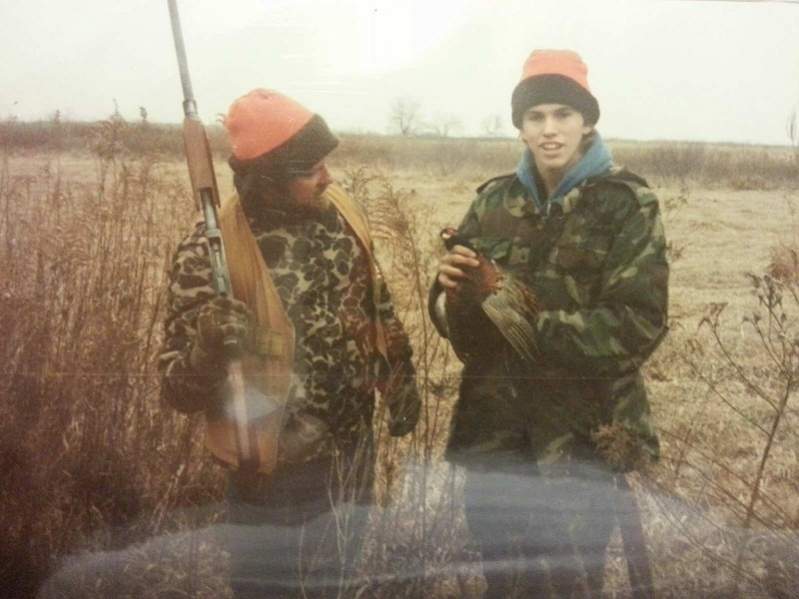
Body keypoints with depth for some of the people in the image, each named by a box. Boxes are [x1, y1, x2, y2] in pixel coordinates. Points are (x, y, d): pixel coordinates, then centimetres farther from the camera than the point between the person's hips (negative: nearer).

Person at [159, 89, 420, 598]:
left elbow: (376, 300, 13)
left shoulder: (340, 211, -5)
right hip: (280, 483, -6)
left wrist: (400, 377, 12)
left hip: (355, 454, 6)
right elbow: (178, 390, -19)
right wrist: (209, 345, -39)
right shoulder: (212, 253, -23)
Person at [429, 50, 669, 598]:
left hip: (583, 439, -3)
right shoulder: (495, 200, 5)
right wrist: (454, 292, -19)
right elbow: (453, 314, 5)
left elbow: (638, 325, -16)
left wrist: (516, 310, -21)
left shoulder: (628, 203, -7)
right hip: (493, 433, 4)